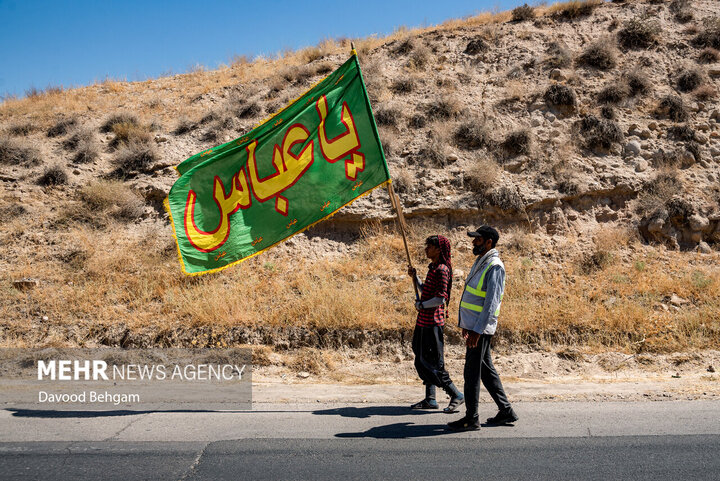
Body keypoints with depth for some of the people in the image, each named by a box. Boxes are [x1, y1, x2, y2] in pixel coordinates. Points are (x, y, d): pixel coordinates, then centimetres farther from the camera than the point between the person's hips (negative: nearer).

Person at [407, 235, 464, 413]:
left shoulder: (442, 269, -15)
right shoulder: (433, 268, 15)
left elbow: (441, 298, -23)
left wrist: (421, 305, -13)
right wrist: (415, 277, 16)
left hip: (432, 321, -10)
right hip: (424, 320, 10)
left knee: (431, 362, -6)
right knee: (423, 361, 13)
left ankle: (456, 395, 4)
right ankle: (430, 399, 21)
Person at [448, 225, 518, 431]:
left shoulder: (495, 267, -15)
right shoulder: (479, 262, 15)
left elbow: (491, 302, -21)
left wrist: (477, 330, -24)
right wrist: (467, 325, 23)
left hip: (481, 329, -10)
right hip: (474, 325, 10)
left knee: (472, 372, -3)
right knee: (486, 370, 15)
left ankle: (471, 418, 6)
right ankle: (506, 411, 23)